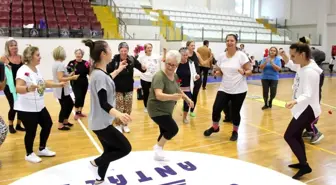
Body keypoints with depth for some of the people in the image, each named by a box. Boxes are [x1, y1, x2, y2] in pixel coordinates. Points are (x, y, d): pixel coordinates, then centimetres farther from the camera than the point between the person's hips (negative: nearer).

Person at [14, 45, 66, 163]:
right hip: (26, 109, -10)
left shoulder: (36, 69, 7)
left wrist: (58, 85, 21)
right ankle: (29, 154, 23)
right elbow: (18, 88, -33)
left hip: (39, 106, 10)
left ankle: (42, 149, 34)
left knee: (47, 124, 16)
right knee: (31, 131, -1)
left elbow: (44, 83, 21)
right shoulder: (23, 70, -21)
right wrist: (28, 88, -52)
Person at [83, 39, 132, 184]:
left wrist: (118, 70, 35)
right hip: (101, 123, -10)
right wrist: (119, 114, -45)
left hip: (101, 122, 10)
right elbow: (103, 103, -29)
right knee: (126, 148, -1)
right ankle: (96, 163, 11)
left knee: (110, 151, 18)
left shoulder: (98, 72, 5)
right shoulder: (99, 75, -24)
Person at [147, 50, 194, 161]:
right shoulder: (159, 76, -25)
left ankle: (158, 150, 39)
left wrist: (187, 98, 18)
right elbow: (159, 95, -39)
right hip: (157, 110, -8)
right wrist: (172, 97, -55)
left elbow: (178, 89, 20)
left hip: (166, 110, 8)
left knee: (165, 132, 17)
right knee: (173, 129, -15)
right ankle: (158, 147, 8)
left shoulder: (175, 76, 0)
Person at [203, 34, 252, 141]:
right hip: (224, 89, 4)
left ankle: (235, 132, 31)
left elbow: (250, 71, -10)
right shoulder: (221, 56, 3)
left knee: (235, 112, 5)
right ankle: (215, 127, 25)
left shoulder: (241, 55, -10)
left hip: (239, 90, -3)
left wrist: (244, 73, -31)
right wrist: (217, 72, -9)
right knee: (216, 108, -4)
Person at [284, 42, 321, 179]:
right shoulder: (303, 67, 3)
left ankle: (305, 166, 2)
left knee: (289, 136, -8)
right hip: (302, 109, 10)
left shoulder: (310, 72, -26)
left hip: (307, 110, -10)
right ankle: (303, 163, 33)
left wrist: (295, 101, -49)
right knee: (296, 136, 19)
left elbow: (308, 95, -34)